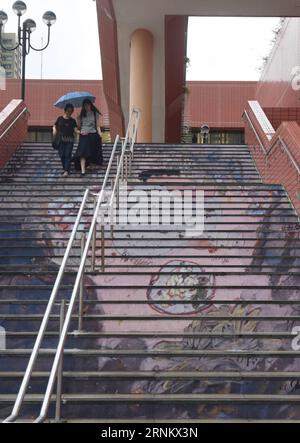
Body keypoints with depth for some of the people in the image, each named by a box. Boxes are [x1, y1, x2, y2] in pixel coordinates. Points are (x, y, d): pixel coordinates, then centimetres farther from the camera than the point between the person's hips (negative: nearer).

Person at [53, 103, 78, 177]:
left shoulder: (72, 121, 6)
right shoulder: (60, 119, 8)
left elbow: (75, 130, -2)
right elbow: (55, 126, 16)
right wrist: (55, 131, -5)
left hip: (69, 140, -1)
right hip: (61, 139, 1)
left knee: (68, 155, -10)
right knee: (62, 155, 1)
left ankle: (67, 171, -16)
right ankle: (64, 168, 22)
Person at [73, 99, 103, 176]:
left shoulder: (95, 114, 8)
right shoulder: (82, 115, 13)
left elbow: (97, 125, 2)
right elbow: (79, 126, 15)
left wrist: (99, 133, -13)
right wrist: (78, 120, -3)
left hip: (93, 135, 0)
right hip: (83, 135, 0)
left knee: (93, 153, 6)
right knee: (83, 153, -13)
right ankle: (83, 170, -20)